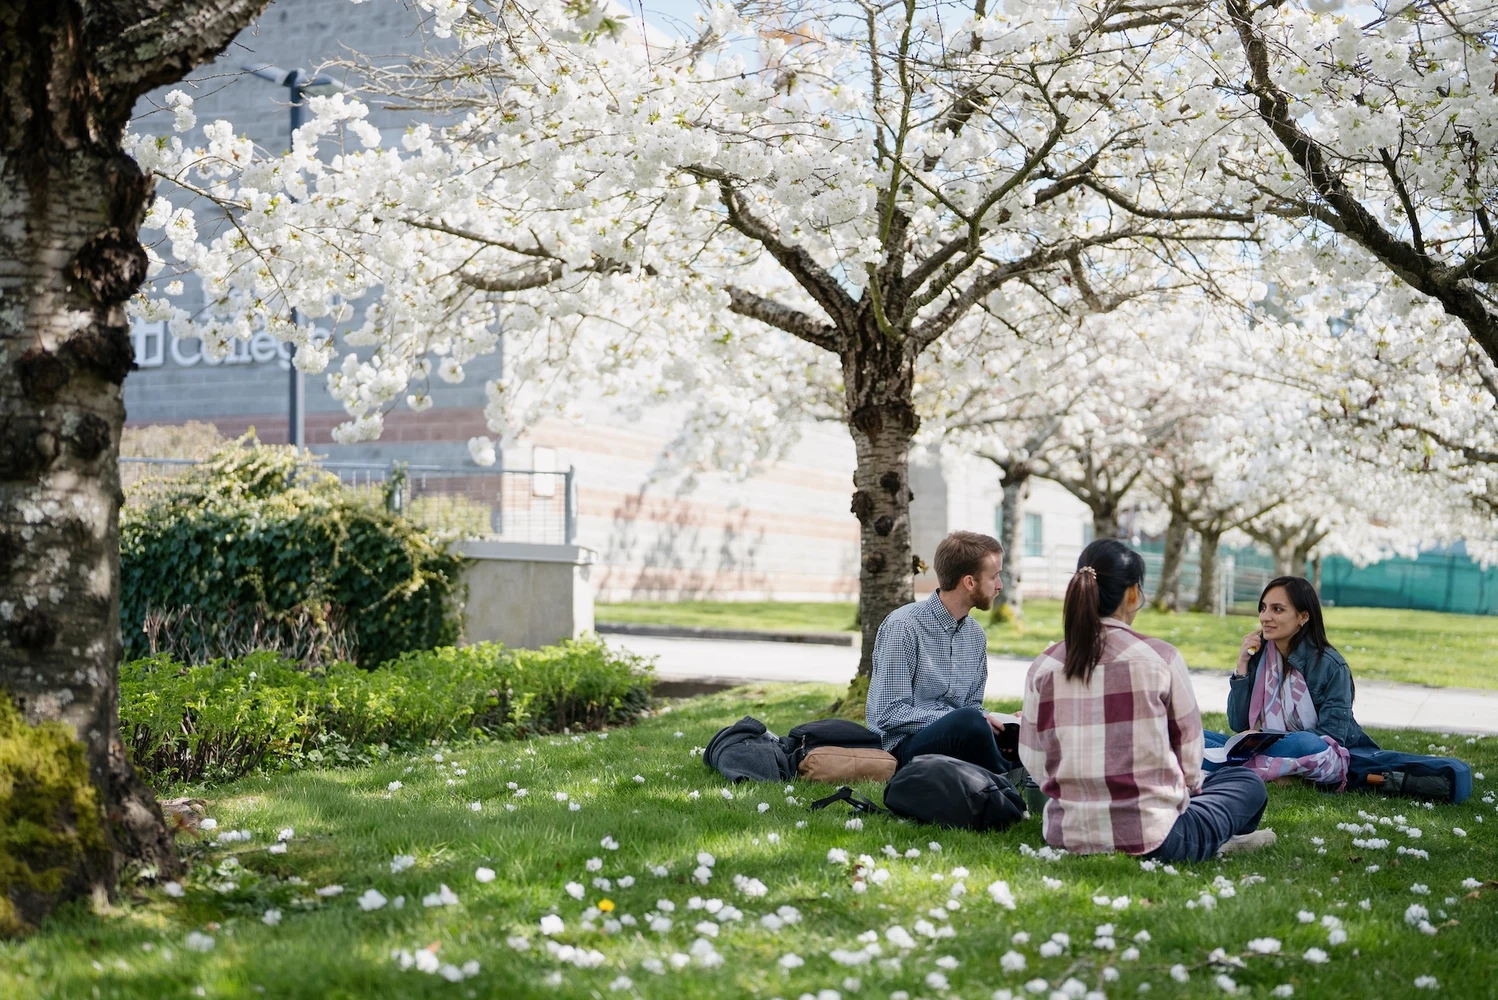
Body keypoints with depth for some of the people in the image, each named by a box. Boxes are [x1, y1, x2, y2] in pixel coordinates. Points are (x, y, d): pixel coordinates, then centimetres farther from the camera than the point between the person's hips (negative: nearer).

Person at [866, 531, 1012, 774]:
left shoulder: (976, 635, 11)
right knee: (969, 720, -35)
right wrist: (963, 723, -22)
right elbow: (891, 715, -17)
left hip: (956, 735, 7)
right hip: (903, 748, -7)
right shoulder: (903, 626, -13)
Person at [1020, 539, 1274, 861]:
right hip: (1151, 839, -5)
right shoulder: (1160, 658, -8)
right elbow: (1188, 748, 3)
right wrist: (1187, 786, 23)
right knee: (1248, 784, 23)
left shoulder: (1043, 667, 0)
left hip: (1067, 835, 5)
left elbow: (1033, 762, 2)